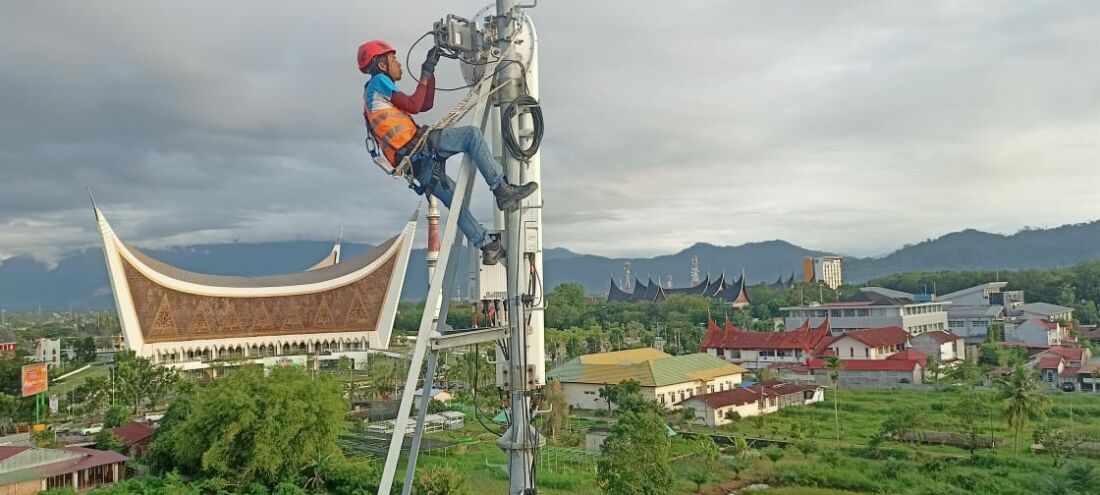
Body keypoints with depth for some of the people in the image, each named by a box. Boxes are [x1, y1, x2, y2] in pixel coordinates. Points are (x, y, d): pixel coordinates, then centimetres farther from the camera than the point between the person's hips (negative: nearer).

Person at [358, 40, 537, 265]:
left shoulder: (374, 94, 31)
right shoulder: (378, 81, 3)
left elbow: (426, 104, 29)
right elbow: (414, 106, -10)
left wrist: (430, 71, 25)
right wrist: (425, 75, 0)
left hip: (415, 163, 10)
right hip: (416, 147, -10)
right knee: (472, 134, -13)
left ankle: (487, 247, 15)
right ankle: (502, 190, -19)